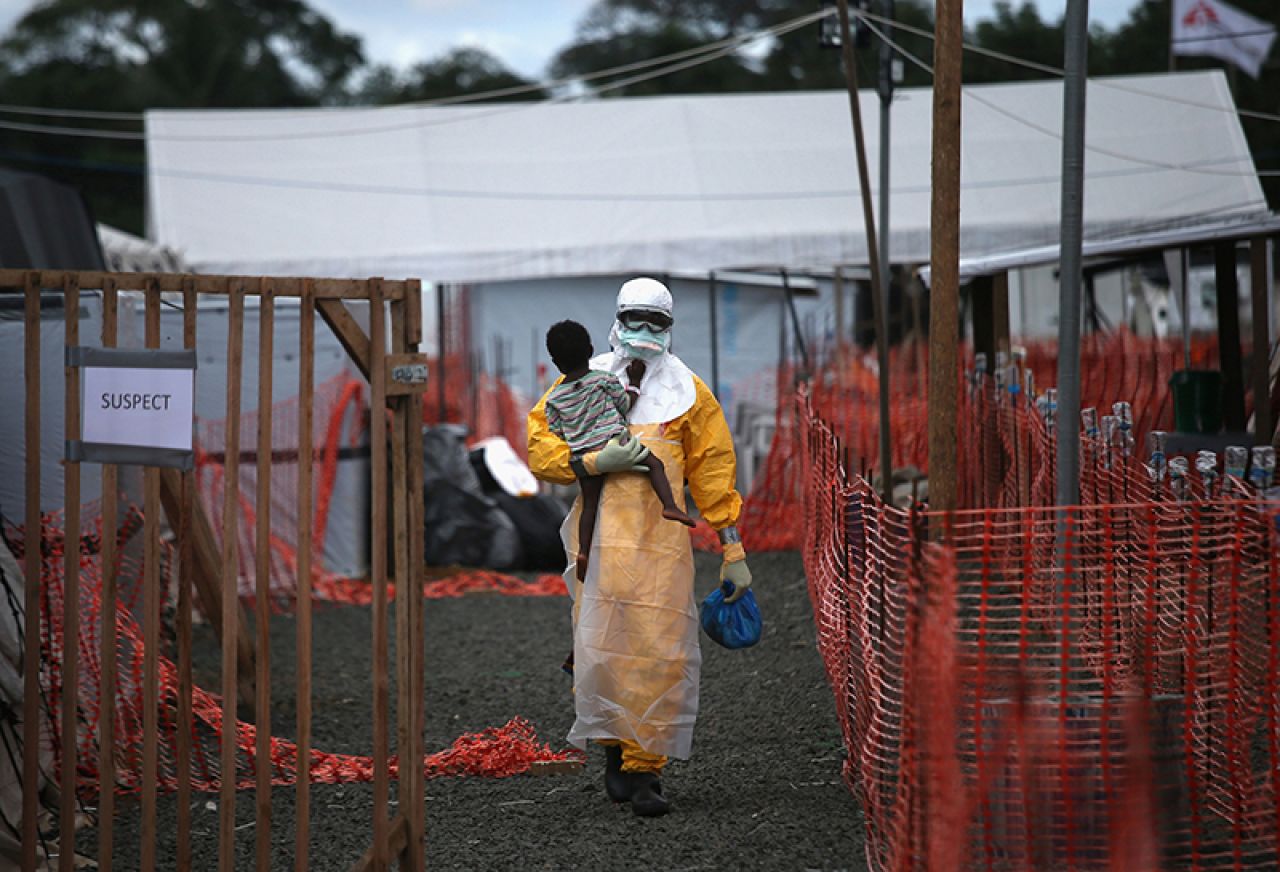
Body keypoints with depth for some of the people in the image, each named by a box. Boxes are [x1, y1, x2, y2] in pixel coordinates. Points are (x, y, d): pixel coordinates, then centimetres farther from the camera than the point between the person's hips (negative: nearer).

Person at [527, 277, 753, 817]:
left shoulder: (688, 393, 13)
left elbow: (713, 474, 12)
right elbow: (539, 449, 5)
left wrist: (733, 553, 8)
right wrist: (595, 462, -13)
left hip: (663, 543, 0)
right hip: (600, 537, 0)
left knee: (661, 656, -7)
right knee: (599, 650, -6)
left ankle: (644, 769, 0)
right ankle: (615, 747, 17)